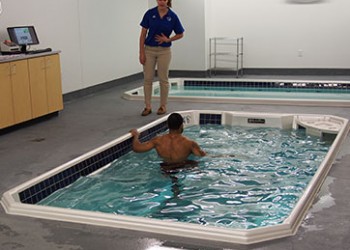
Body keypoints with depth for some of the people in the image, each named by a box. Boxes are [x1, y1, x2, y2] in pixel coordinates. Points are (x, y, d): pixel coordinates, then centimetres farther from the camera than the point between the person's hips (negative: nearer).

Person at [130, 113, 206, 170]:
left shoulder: (158, 141, -11)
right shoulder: (189, 143, -18)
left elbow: (137, 148, -6)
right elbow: (203, 156, -11)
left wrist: (135, 135, 12)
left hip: (166, 169, 1)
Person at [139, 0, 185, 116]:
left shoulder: (172, 16, -6)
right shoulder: (149, 13, -5)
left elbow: (180, 34, 4)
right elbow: (143, 34, -3)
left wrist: (168, 39, -11)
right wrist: (141, 52, -7)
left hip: (164, 51, -1)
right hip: (149, 50, 1)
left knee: (163, 79, 5)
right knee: (147, 79, 2)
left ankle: (163, 106, 16)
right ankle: (147, 106, 10)